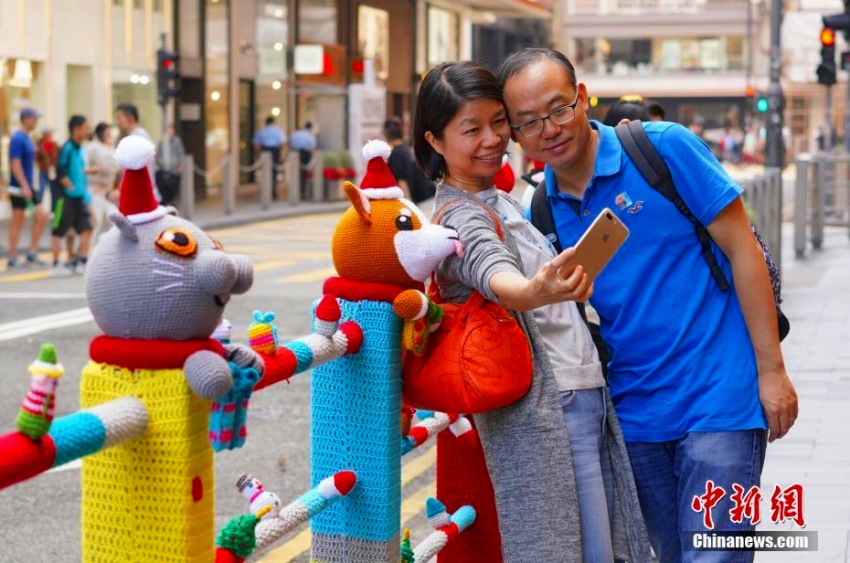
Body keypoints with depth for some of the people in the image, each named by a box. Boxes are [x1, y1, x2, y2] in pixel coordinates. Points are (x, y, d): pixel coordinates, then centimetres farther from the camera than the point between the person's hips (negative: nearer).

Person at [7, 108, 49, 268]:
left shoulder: (27, 138, 13)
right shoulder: (18, 139, -15)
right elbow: (15, 164, -20)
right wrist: (24, 186, -23)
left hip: (28, 187, 9)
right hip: (19, 187, -9)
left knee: (41, 216, 4)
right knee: (18, 222, -2)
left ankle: (32, 254, 9)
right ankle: (12, 259, 6)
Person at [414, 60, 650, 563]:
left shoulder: (501, 202, 16)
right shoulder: (460, 217, -12)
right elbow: (497, 278, -35)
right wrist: (537, 292, -56)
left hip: (584, 399, 9)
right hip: (543, 411, -9)